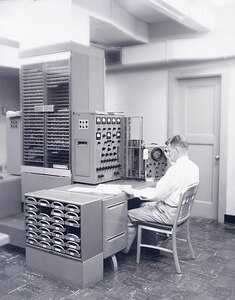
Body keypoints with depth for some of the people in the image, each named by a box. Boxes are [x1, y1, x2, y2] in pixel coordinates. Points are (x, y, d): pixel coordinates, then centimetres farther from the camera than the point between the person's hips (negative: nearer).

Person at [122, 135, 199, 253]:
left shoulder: (176, 170, -28)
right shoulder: (193, 167, 0)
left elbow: (156, 194, -26)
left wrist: (134, 192, -17)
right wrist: (171, 161, 14)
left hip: (169, 214, -10)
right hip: (181, 210, 10)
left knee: (129, 215, 0)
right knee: (144, 205, 26)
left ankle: (123, 249, 16)